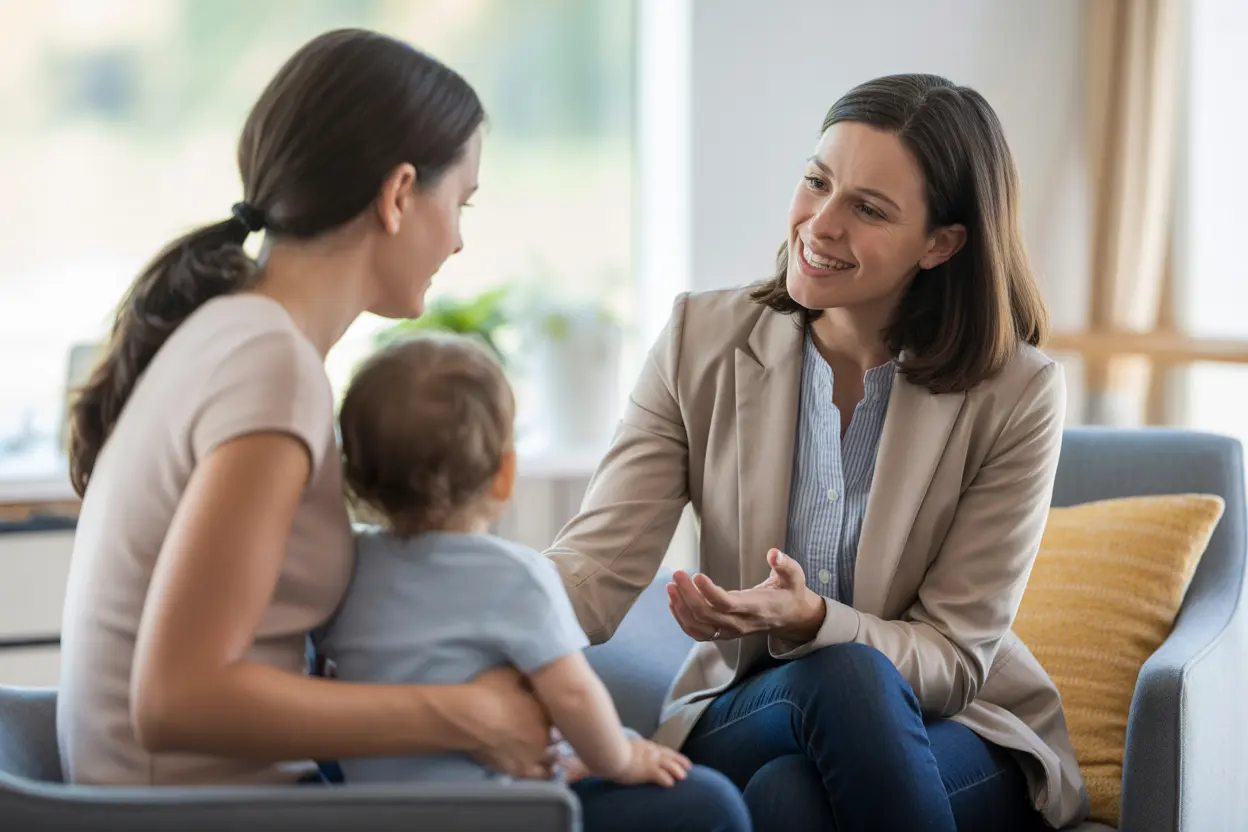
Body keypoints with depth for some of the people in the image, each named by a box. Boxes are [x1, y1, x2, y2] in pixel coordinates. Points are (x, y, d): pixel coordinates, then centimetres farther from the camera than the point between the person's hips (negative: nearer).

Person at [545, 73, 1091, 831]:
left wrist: (807, 621, -30)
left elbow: (954, 660, -10)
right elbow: (597, 568, -13)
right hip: (745, 721, 2)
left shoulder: (1014, 394, -11)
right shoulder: (703, 342, -4)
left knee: (819, 733, -35)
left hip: (956, 739, -1)